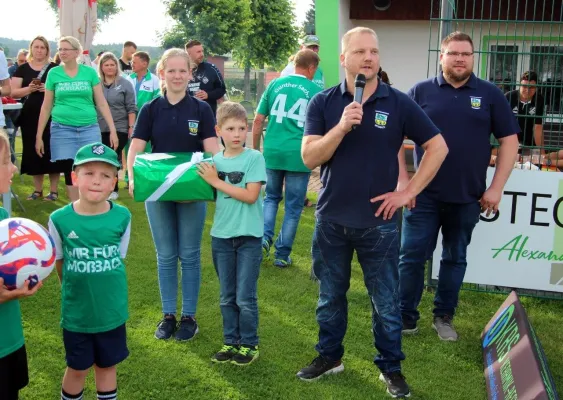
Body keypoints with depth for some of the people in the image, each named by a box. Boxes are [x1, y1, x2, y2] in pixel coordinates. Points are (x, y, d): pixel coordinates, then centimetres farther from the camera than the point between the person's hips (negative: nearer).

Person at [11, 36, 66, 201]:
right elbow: (13, 92, 3)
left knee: (51, 151, -3)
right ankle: (37, 189, 17)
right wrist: (28, 89, -14)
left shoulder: (54, 68, 3)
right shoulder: (23, 68, 8)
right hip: (30, 117, 2)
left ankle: (53, 190, 6)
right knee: (33, 152, 5)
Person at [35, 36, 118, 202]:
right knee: (70, 172, 2)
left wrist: (113, 130, -2)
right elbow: (46, 107, 8)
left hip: (89, 128, 0)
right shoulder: (54, 73, 4)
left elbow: (101, 103, 4)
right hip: (62, 129, 0)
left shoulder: (90, 72, 2)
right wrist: (39, 136, 7)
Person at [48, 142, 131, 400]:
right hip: (76, 312, -1)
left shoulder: (122, 217, -11)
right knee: (77, 369, 16)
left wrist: (103, 289, 1)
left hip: (112, 311, 1)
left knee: (107, 366, 18)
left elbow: (118, 259, 2)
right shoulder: (59, 220, -14)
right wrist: (76, 291, 2)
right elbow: (59, 263, 0)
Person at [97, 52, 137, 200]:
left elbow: (131, 108, -2)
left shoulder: (125, 83, -1)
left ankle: (113, 189, 11)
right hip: (100, 129, 2)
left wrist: (131, 127, -7)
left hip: (119, 129, -2)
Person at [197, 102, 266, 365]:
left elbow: (251, 195, -17)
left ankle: (249, 345, 20)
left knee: (245, 298, 3)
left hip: (249, 236, -4)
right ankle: (231, 342, 27)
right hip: (221, 235, 4)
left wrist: (216, 181, -16)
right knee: (227, 297, 14)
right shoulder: (214, 161, 2)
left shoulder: (254, 158, -9)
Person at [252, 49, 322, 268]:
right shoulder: (315, 91, 0)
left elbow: (258, 120, 6)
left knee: (271, 197, 23)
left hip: (273, 152, 2)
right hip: (299, 155, -2)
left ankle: (265, 237, 4)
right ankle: (282, 254, 15)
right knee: (293, 206, 10)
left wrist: (255, 149, 16)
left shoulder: (275, 84, 6)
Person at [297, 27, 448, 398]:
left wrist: (409, 192, -5)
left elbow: (438, 147, 0)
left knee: (386, 302, 9)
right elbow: (309, 158, -9)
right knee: (330, 296, 16)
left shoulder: (399, 103, -5)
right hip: (332, 219, 2)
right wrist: (342, 126, -23)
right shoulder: (323, 103, -2)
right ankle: (329, 356, 35)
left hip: (379, 221, -1)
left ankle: (391, 367, 27)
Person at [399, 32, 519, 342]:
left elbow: (509, 141, 4)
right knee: (411, 257, 2)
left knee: (455, 259, 12)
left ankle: (444, 317, 27)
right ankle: (405, 317, 15)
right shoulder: (420, 91, 0)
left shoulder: (490, 94, 2)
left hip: (468, 197, 1)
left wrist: (496, 188, -3)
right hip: (423, 195, -1)